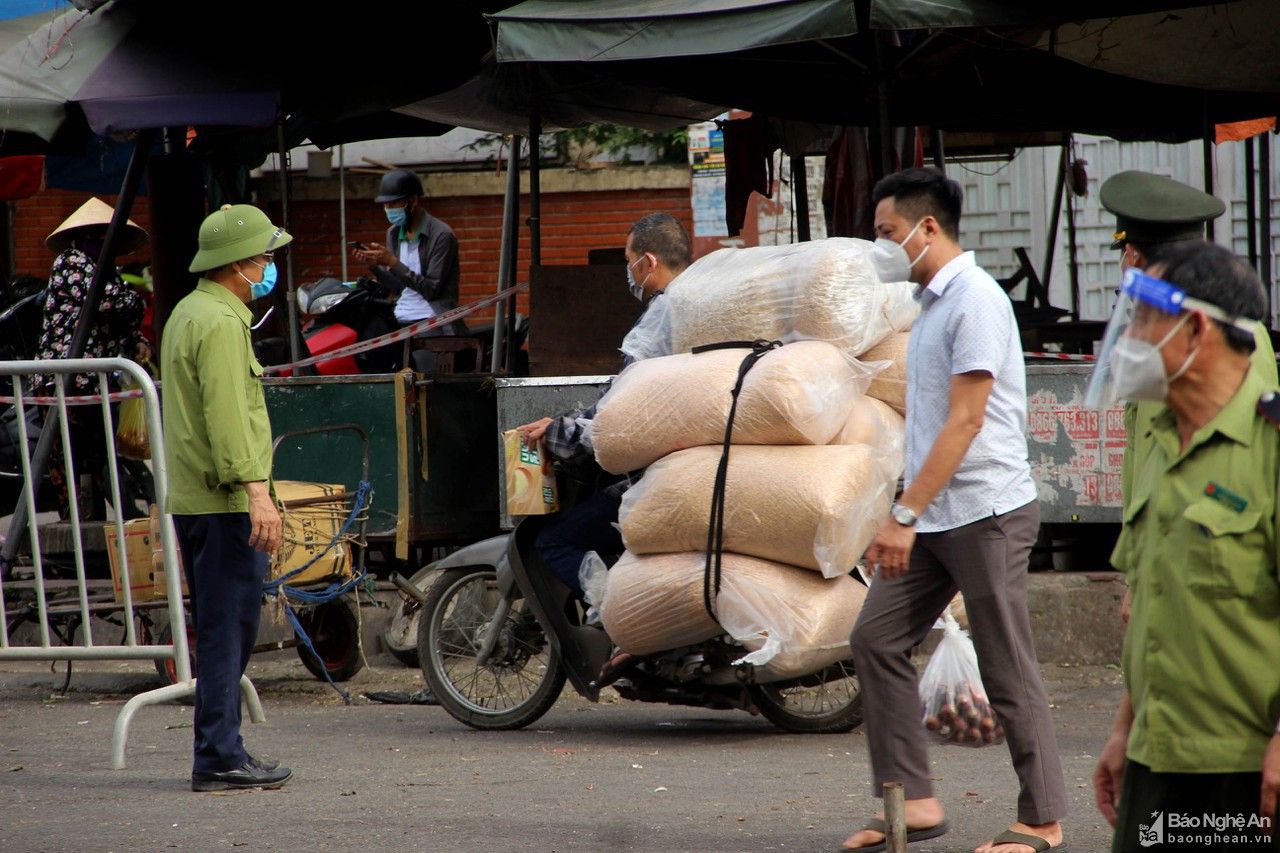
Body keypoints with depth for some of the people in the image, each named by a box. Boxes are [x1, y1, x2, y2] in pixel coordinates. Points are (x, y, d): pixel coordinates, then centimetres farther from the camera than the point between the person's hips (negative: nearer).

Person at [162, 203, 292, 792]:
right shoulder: (220, 324, -14)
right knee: (229, 629, -9)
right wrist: (256, 490, -26)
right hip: (225, 502, -10)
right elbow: (228, 417, -23)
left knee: (224, 630, 14)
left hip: (193, 498, 10)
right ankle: (220, 759, -9)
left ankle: (219, 755, 17)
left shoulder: (189, 313, 18)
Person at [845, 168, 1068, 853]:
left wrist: (905, 514, -22)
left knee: (1008, 671, -3)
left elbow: (965, 421, -20)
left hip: (986, 513, -10)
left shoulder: (975, 300, -14)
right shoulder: (931, 303, 15)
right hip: (932, 515, 10)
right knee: (876, 640, 4)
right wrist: (902, 515, 17)